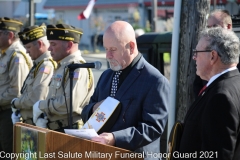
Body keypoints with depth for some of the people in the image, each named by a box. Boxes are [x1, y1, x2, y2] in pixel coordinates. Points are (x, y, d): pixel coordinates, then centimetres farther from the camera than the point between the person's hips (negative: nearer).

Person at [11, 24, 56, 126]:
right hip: (28, 121, 9)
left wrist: (15, 103, -8)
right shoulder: (38, 65, 14)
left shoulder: (46, 67, -17)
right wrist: (17, 110, 3)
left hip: (37, 124, -9)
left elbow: (35, 100, -25)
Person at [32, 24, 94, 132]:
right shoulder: (61, 67, 17)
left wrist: (41, 105, -11)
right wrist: (41, 118, 0)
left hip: (69, 133, -9)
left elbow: (69, 104, -25)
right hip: (55, 131, 9)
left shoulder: (77, 69, -14)